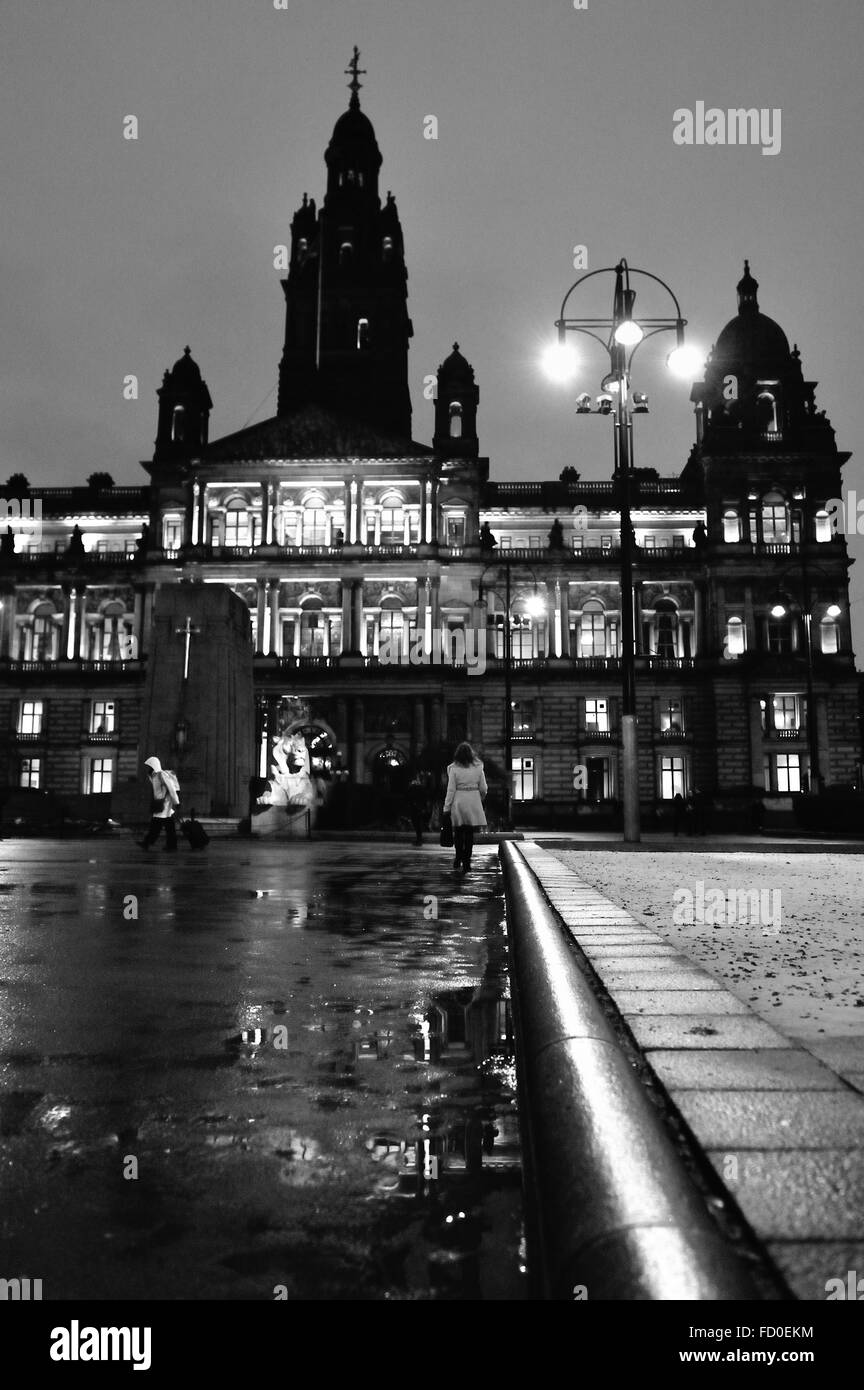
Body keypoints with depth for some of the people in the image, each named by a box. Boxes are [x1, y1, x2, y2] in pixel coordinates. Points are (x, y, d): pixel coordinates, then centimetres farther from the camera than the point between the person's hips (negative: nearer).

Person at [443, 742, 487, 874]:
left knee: (459, 832, 10)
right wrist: (480, 799, 23)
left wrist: (446, 807, -1)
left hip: (459, 803, -1)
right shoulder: (478, 767, -1)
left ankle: (459, 861, 5)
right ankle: (466, 863, 8)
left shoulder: (454, 769, -7)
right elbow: (483, 789, 3)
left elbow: (451, 790, -7)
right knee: (470, 833, 7)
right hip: (473, 803, 1)